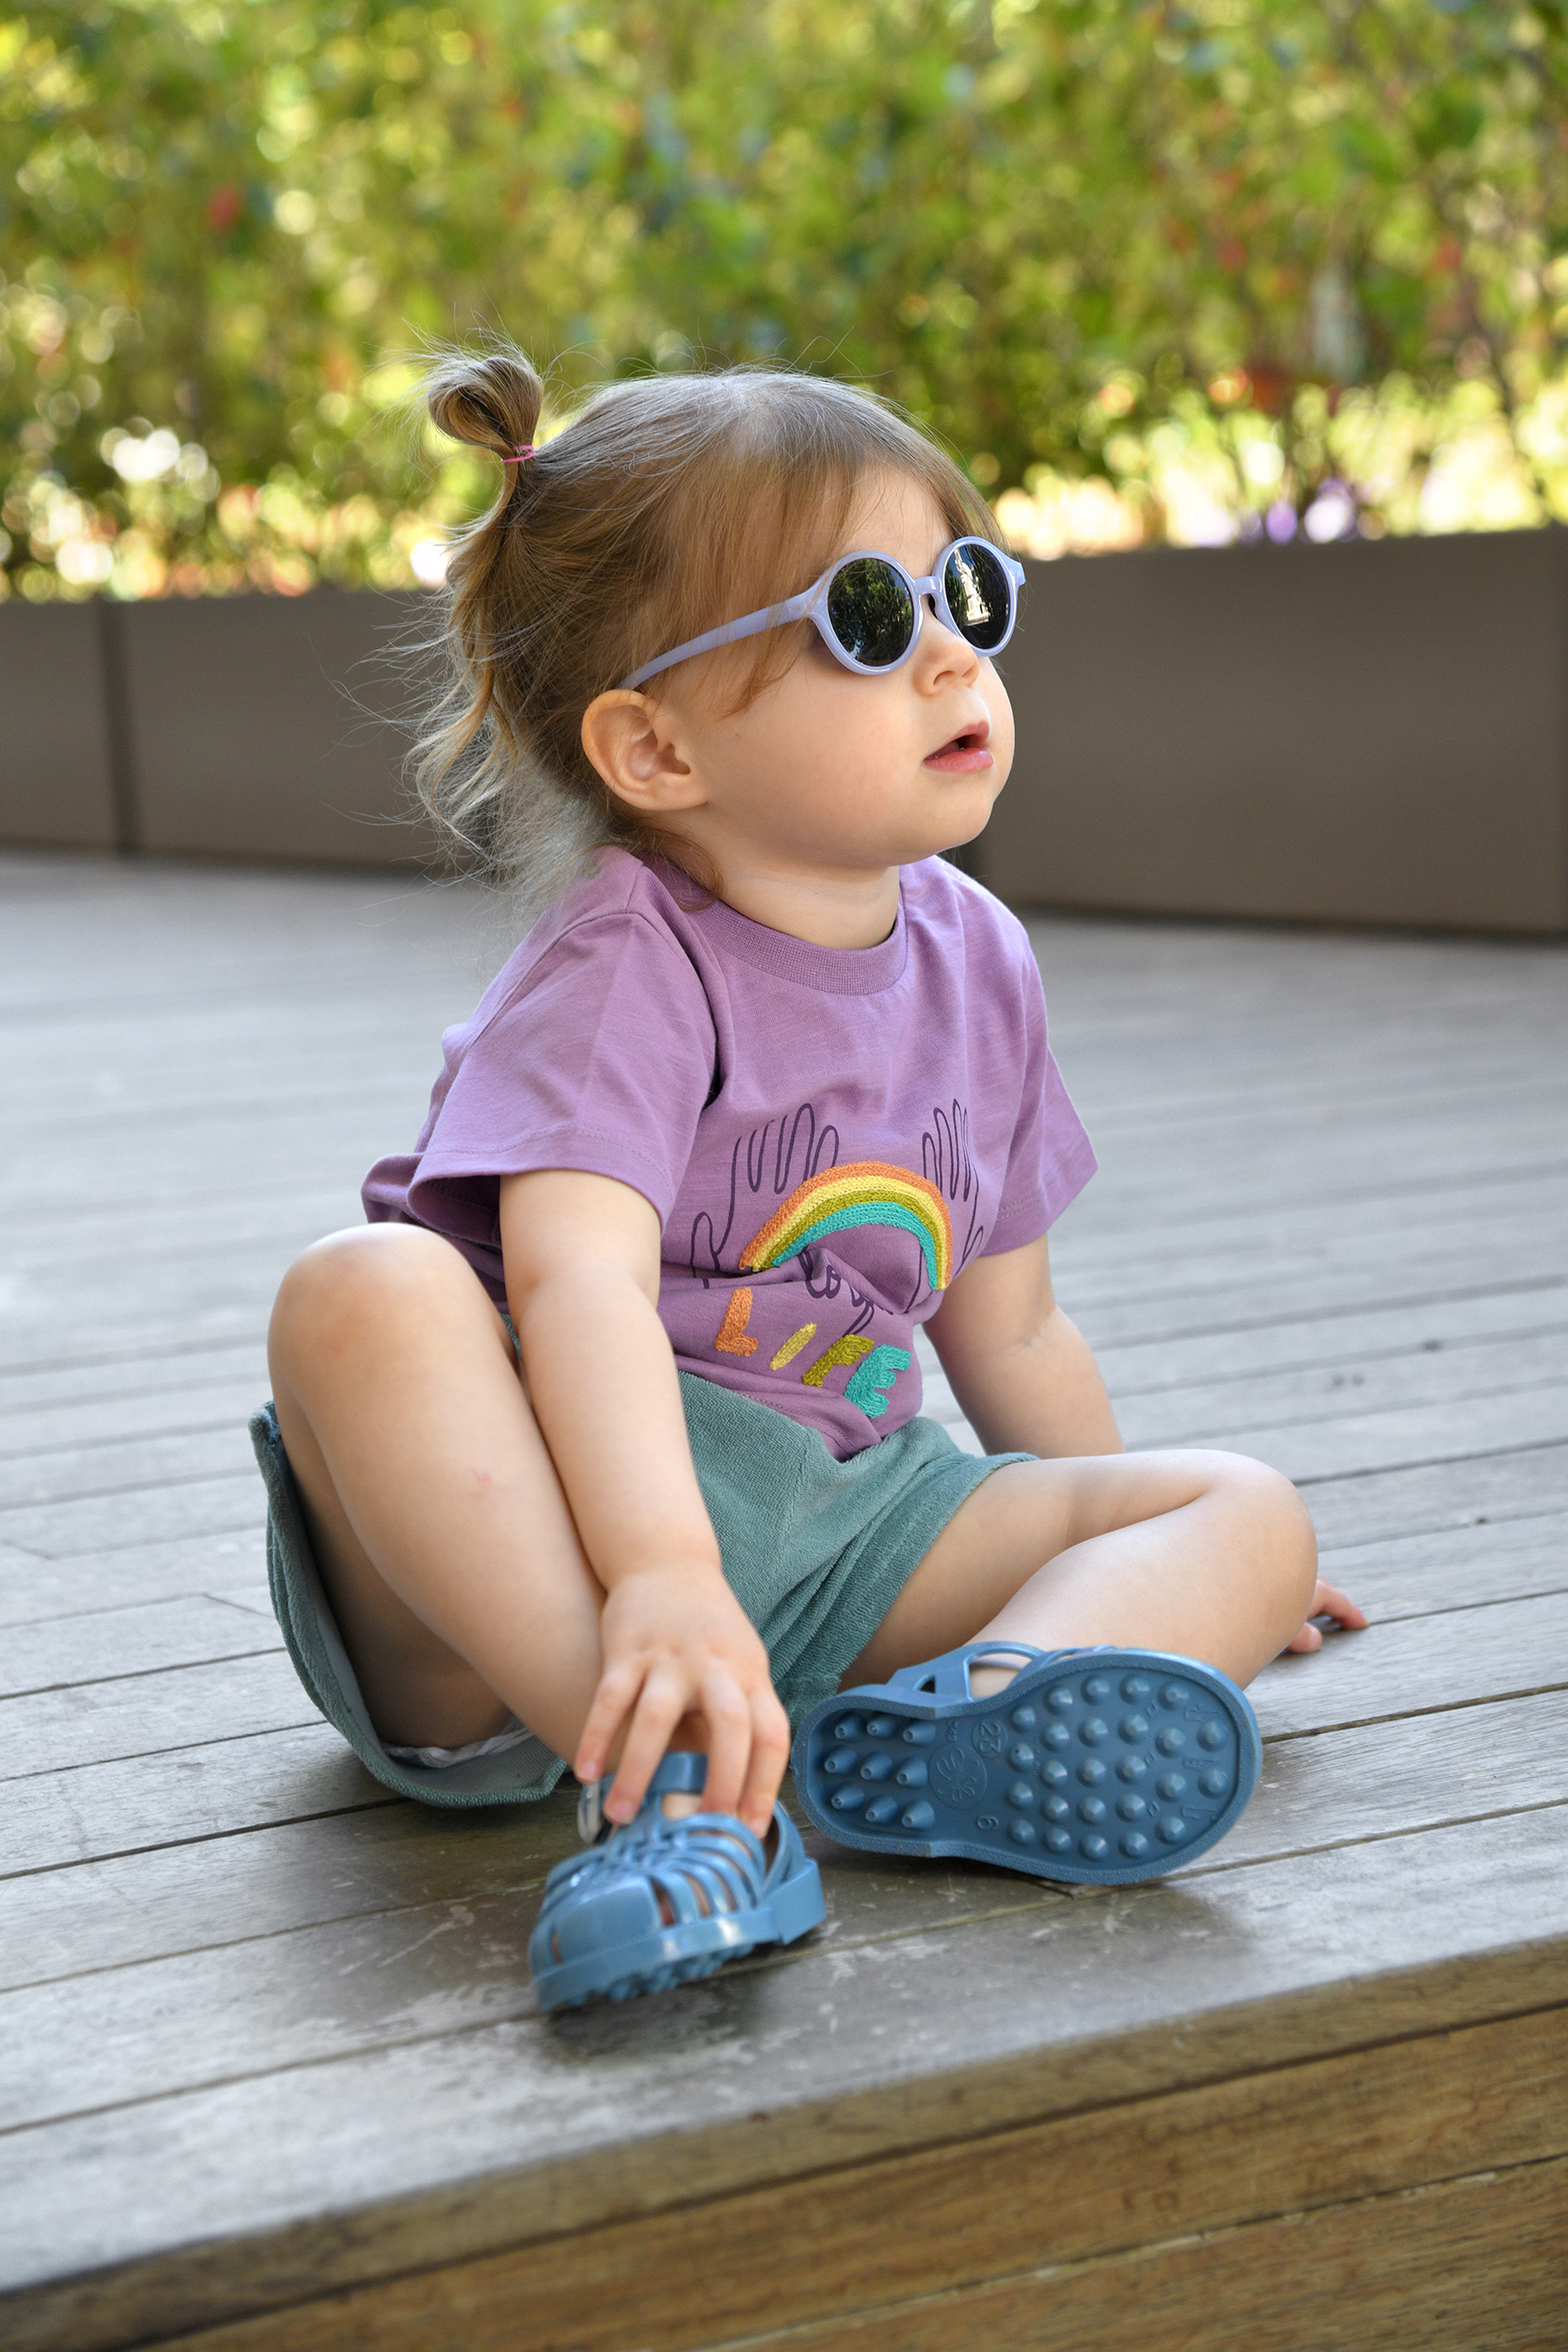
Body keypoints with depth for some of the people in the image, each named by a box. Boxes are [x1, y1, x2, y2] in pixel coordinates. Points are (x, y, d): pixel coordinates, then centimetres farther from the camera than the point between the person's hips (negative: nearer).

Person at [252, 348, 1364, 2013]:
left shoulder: (974, 958, 9)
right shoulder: (627, 968, -12)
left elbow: (1004, 1327, 20)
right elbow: (579, 1275, -30)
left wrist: (1134, 1555, 28)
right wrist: (661, 1579, -46)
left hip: (840, 1512, 6)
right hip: (560, 1505, -6)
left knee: (1253, 1512, -8)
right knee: (363, 1295, -33)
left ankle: (964, 1722, -39)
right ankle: (666, 1774, -44)